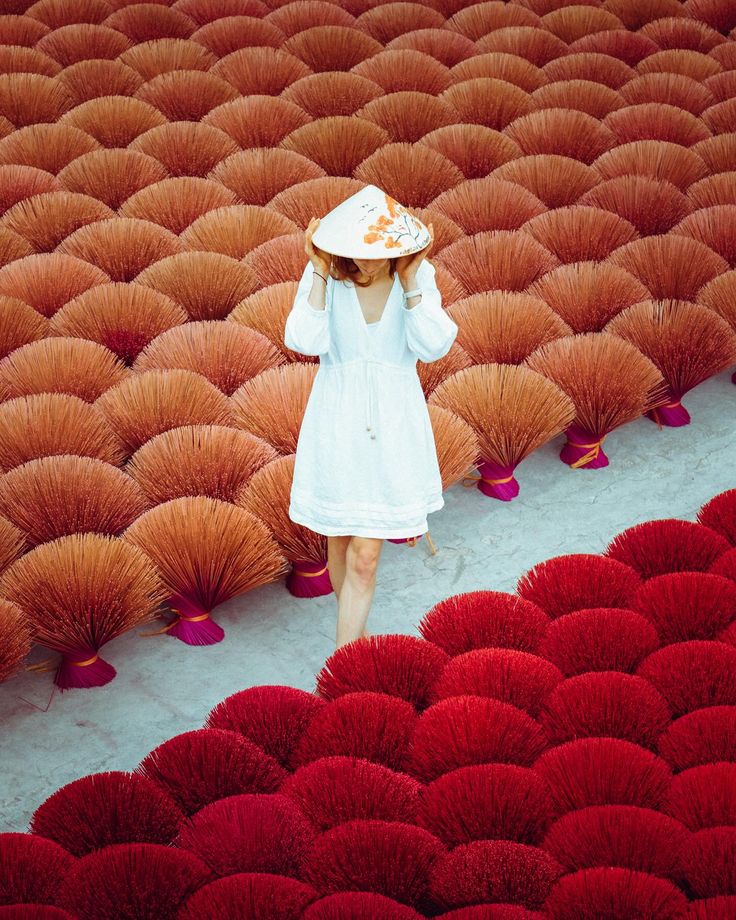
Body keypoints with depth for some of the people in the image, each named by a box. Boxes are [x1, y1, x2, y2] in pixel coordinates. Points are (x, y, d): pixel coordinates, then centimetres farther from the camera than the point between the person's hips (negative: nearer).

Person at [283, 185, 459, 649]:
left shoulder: (420, 275, -7)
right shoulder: (326, 274, -9)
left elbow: (434, 346, -17)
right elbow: (304, 341, -20)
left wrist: (410, 280, -21)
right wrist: (320, 272, -21)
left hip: (391, 422, -1)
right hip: (337, 418, 1)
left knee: (365, 556, -4)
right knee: (340, 541, 15)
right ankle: (357, 636, 39)